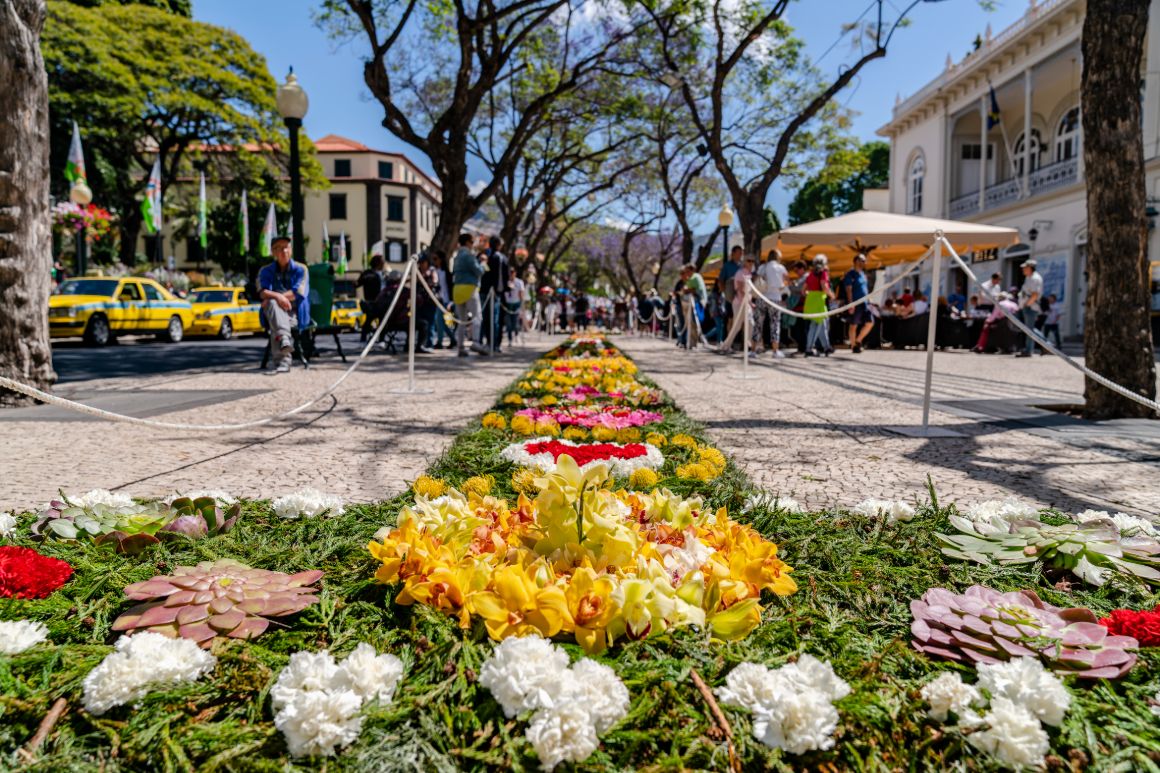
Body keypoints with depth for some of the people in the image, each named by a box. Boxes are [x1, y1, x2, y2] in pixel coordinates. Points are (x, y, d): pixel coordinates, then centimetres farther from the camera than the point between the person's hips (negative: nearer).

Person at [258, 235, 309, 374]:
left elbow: (299, 292, -6)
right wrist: (277, 296, -27)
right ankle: (285, 340, -58)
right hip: (274, 313, 1)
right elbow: (263, 292, -3)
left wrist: (271, 297, -13)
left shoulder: (300, 269, 9)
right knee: (273, 304, -36)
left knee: (275, 327, -34)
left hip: (295, 314, -1)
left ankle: (282, 361, -45)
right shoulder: (266, 271, 14)